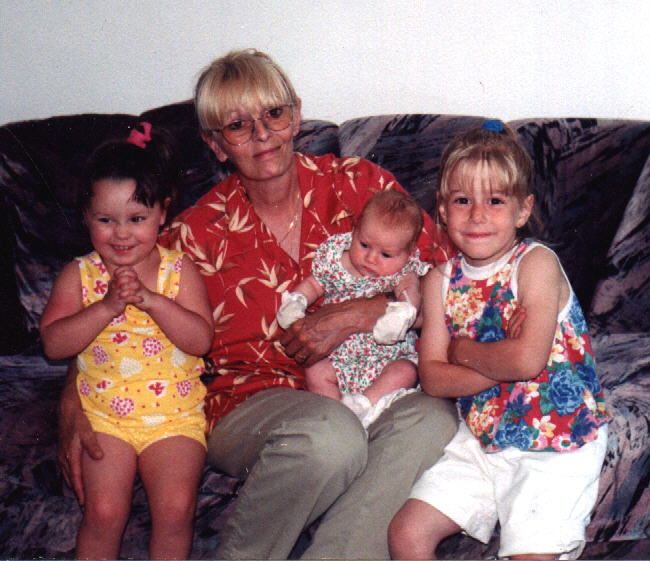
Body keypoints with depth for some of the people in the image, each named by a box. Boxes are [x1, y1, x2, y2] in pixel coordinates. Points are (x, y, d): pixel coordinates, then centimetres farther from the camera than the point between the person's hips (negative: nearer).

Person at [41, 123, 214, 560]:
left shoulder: (179, 270, 0)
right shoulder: (79, 275, 2)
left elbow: (201, 340, -10)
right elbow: (54, 343, -9)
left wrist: (150, 299, -21)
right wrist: (108, 306, -20)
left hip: (174, 414, 0)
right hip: (103, 416, 1)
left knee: (176, 508, -18)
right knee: (104, 512, -17)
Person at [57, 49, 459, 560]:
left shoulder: (359, 183, 3)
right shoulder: (198, 233, 4)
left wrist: (355, 315, -13)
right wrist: (73, 400, -4)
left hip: (366, 387, 2)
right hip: (251, 401, -1)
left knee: (432, 418, -33)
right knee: (330, 433, -37)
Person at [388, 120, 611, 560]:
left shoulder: (536, 264, -12)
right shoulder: (441, 281, 4)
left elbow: (528, 359, -24)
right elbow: (431, 377, -3)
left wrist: (463, 349, -8)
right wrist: (501, 365, -17)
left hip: (558, 446, -5)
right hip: (482, 439, 5)